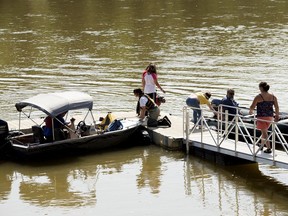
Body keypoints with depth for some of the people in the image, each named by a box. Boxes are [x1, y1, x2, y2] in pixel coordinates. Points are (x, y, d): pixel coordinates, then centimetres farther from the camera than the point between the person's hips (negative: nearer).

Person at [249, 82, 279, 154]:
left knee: (264, 133, -1)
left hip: (262, 117, -6)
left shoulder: (258, 97, -13)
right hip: (270, 117, 6)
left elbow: (252, 107, -9)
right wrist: (277, 115, 18)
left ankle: (268, 148, -7)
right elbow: (277, 107, 4)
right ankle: (262, 145, 39)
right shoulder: (273, 97, 2)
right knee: (264, 131, 25)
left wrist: (251, 111, 13)